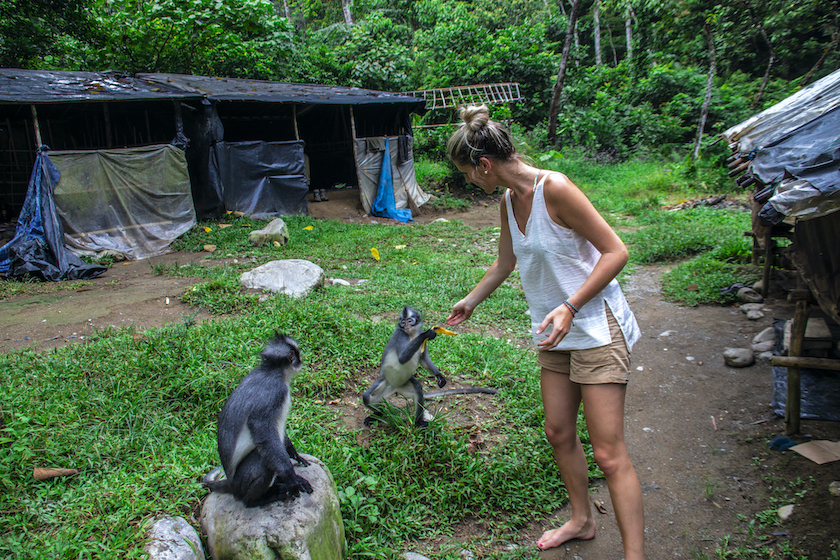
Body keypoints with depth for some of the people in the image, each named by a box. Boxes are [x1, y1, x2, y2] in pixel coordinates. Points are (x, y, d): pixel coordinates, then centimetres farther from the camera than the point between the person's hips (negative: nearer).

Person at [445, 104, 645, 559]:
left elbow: (615, 252, -18)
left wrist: (569, 308, -25)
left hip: (595, 326, -8)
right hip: (555, 333, 8)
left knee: (609, 454, -5)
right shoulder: (508, 201, 5)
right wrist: (471, 301, 35)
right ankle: (581, 520, 38)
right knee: (558, 432, 17)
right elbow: (505, 262, 23)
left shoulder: (554, 188, -20)